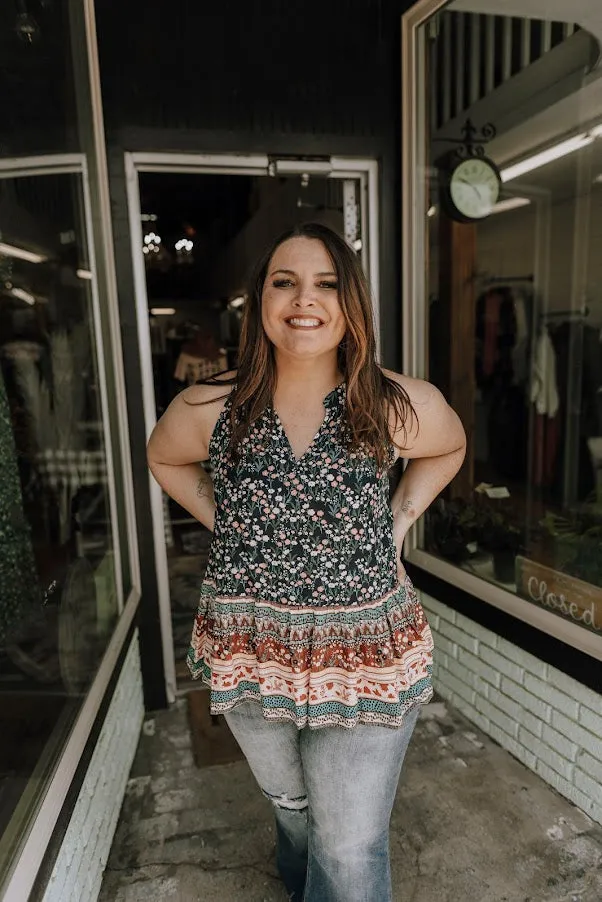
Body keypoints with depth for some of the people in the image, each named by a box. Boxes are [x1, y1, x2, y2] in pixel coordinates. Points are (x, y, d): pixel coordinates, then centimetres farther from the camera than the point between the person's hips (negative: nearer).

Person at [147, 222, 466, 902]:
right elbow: (163, 458, 12)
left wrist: (397, 520, -3)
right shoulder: (210, 408, -10)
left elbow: (450, 448, 10)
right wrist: (223, 522, -2)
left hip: (365, 659, -2)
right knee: (289, 805, 28)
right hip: (249, 653, 3)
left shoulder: (401, 406, -12)